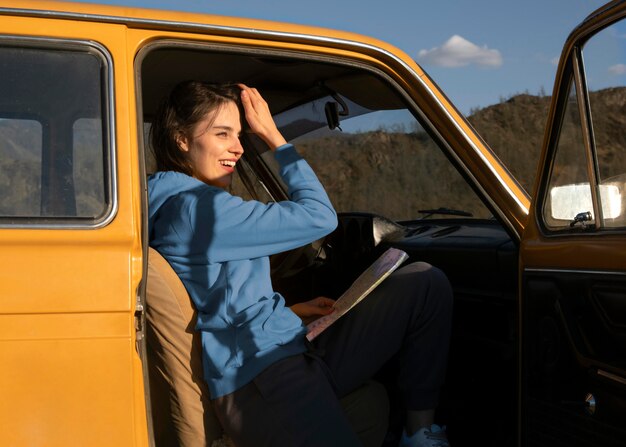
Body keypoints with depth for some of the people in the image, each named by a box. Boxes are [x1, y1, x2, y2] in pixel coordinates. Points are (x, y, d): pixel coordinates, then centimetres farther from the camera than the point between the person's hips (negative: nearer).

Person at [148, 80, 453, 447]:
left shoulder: (176, 206, 19)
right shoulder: (194, 207, -12)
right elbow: (320, 216, -9)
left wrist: (288, 313, 16)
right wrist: (273, 135, -2)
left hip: (298, 349, 11)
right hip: (260, 382, -11)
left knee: (425, 283, 6)